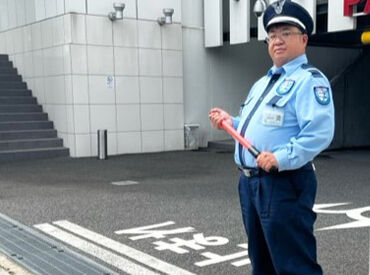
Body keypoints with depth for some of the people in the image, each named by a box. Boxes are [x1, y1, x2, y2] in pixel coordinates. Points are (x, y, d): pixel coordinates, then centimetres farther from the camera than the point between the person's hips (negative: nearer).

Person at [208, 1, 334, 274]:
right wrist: (232, 122, 13)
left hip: (283, 185, -9)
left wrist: (282, 158, -31)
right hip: (250, 182, 10)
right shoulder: (261, 83, 20)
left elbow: (319, 132, -23)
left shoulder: (309, 80, -10)